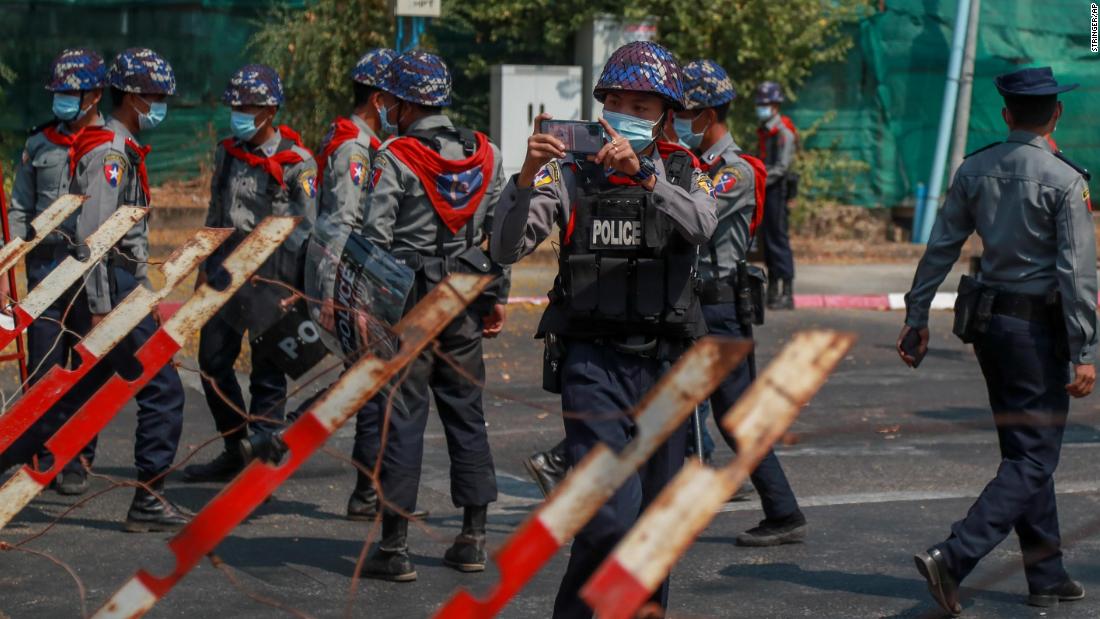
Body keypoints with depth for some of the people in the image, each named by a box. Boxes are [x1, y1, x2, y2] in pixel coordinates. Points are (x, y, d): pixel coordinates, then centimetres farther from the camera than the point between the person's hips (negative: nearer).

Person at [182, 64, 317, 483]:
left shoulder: (297, 163, -8)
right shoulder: (227, 153, 10)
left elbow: (308, 229, -8)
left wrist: (296, 290, -12)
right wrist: (205, 269, 15)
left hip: (271, 275, -6)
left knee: (267, 374, 0)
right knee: (213, 362, 9)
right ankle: (235, 452, 22)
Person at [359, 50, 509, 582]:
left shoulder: (395, 159, -10)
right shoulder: (485, 154, 7)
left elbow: (375, 239, -13)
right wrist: (498, 294, 17)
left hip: (409, 298, -5)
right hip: (465, 300, 5)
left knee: (403, 416, -3)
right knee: (466, 413, 12)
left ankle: (395, 545, -1)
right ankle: (473, 537, 14)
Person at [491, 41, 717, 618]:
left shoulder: (683, 171, 8)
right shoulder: (571, 173, 3)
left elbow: (700, 224, -15)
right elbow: (506, 247, -8)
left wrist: (642, 173, -28)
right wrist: (527, 176, -23)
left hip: (666, 362, 3)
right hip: (593, 360, -3)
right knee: (611, 516, -16)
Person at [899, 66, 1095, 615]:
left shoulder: (975, 169, 3)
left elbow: (940, 248, 7)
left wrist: (916, 315, 15)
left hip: (987, 320, 7)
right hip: (1038, 327, -7)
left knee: (1025, 450, 16)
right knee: (1032, 460, -3)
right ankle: (953, 557, -19)